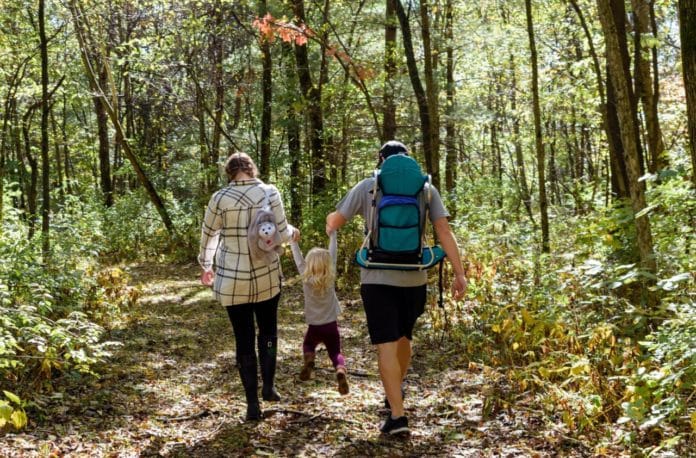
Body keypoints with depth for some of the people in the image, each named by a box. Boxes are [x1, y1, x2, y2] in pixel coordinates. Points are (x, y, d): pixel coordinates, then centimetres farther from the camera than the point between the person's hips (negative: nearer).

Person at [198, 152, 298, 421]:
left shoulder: (220, 198, -6)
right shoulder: (270, 193, -6)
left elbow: (207, 235, 6)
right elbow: (281, 233, -4)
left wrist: (206, 265, 22)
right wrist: (292, 232, 20)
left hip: (232, 280, 0)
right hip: (267, 277, 0)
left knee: (244, 340, 7)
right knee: (268, 331, 22)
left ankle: (252, 404, 9)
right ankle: (268, 387, 17)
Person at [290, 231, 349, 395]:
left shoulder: (306, 279, -10)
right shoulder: (331, 278, -7)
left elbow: (298, 259, -3)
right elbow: (332, 255, 0)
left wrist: (294, 241, 7)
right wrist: (332, 235, 8)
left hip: (314, 327, 0)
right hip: (331, 326, 0)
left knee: (308, 345, 26)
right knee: (335, 353, 10)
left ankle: (309, 360, -8)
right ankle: (340, 370, -24)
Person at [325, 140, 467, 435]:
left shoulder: (366, 187, 1)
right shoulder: (426, 188, 5)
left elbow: (335, 222, 8)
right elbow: (444, 232, -2)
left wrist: (329, 225, 32)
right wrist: (459, 274, 0)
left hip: (378, 278, -3)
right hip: (414, 278, 3)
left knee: (386, 346, -2)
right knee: (403, 338, 23)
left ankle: (397, 416, -7)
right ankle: (395, 393, 42)